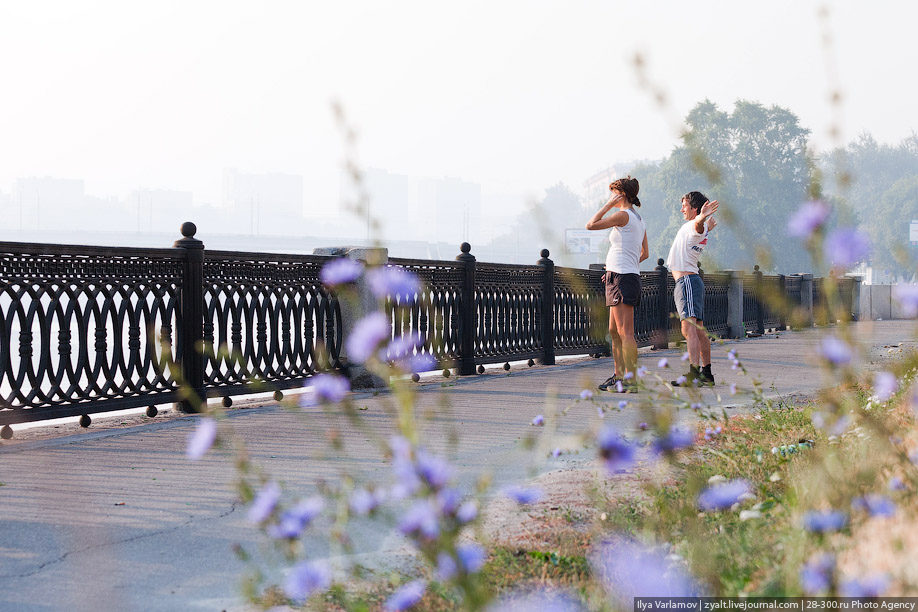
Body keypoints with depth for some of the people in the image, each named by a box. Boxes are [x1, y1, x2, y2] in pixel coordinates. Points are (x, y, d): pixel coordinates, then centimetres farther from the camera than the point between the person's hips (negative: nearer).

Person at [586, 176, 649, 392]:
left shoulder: (623, 215, -11)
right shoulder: (638, 219, 17)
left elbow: (590, 225, -9)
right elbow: (645, 253, 23)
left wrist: (608, 205, -3)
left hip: (622, 278, -10)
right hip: (630, 276, 10)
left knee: (626, 333, -11)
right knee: (614, 331, 15)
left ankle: (630, 380, -13)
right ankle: (619, 376, 20)